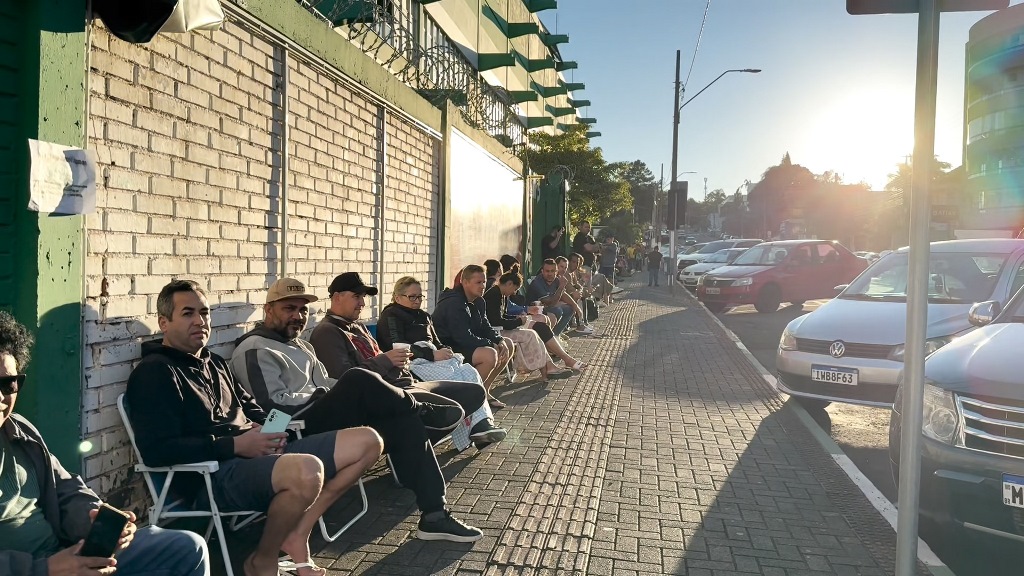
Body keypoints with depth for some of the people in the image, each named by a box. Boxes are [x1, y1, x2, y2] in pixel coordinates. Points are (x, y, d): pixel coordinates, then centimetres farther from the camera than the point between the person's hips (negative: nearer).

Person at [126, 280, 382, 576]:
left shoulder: (214, 363, 22)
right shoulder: (154, 372, -5)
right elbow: (157, 450, -17)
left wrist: (269, 429, 6)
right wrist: (235, 445, -18)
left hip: (259, 455, 9)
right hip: (212, 474, -9)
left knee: (367, 442, 3)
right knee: (306, 471, -40)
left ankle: (297, 535, -1)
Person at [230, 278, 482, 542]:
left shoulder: (300, 345, 25)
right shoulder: (254, 350, -4)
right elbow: (275, 403, -15)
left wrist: (342, 394, 3)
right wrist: (323, 395, -11)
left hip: (322, 418, 9)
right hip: (298, 429, -9)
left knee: (404, 422, -11)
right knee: (358, 381, -32)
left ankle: (434, 516, -10)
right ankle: (422, 411, -5)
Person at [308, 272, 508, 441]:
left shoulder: (357, 326, 23)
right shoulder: (326, 332, -7)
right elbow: (345, 378, -20)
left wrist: (397, 361, 6)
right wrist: (385, 360, -16)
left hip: (404, 383, 10)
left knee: (475, 391, 4)